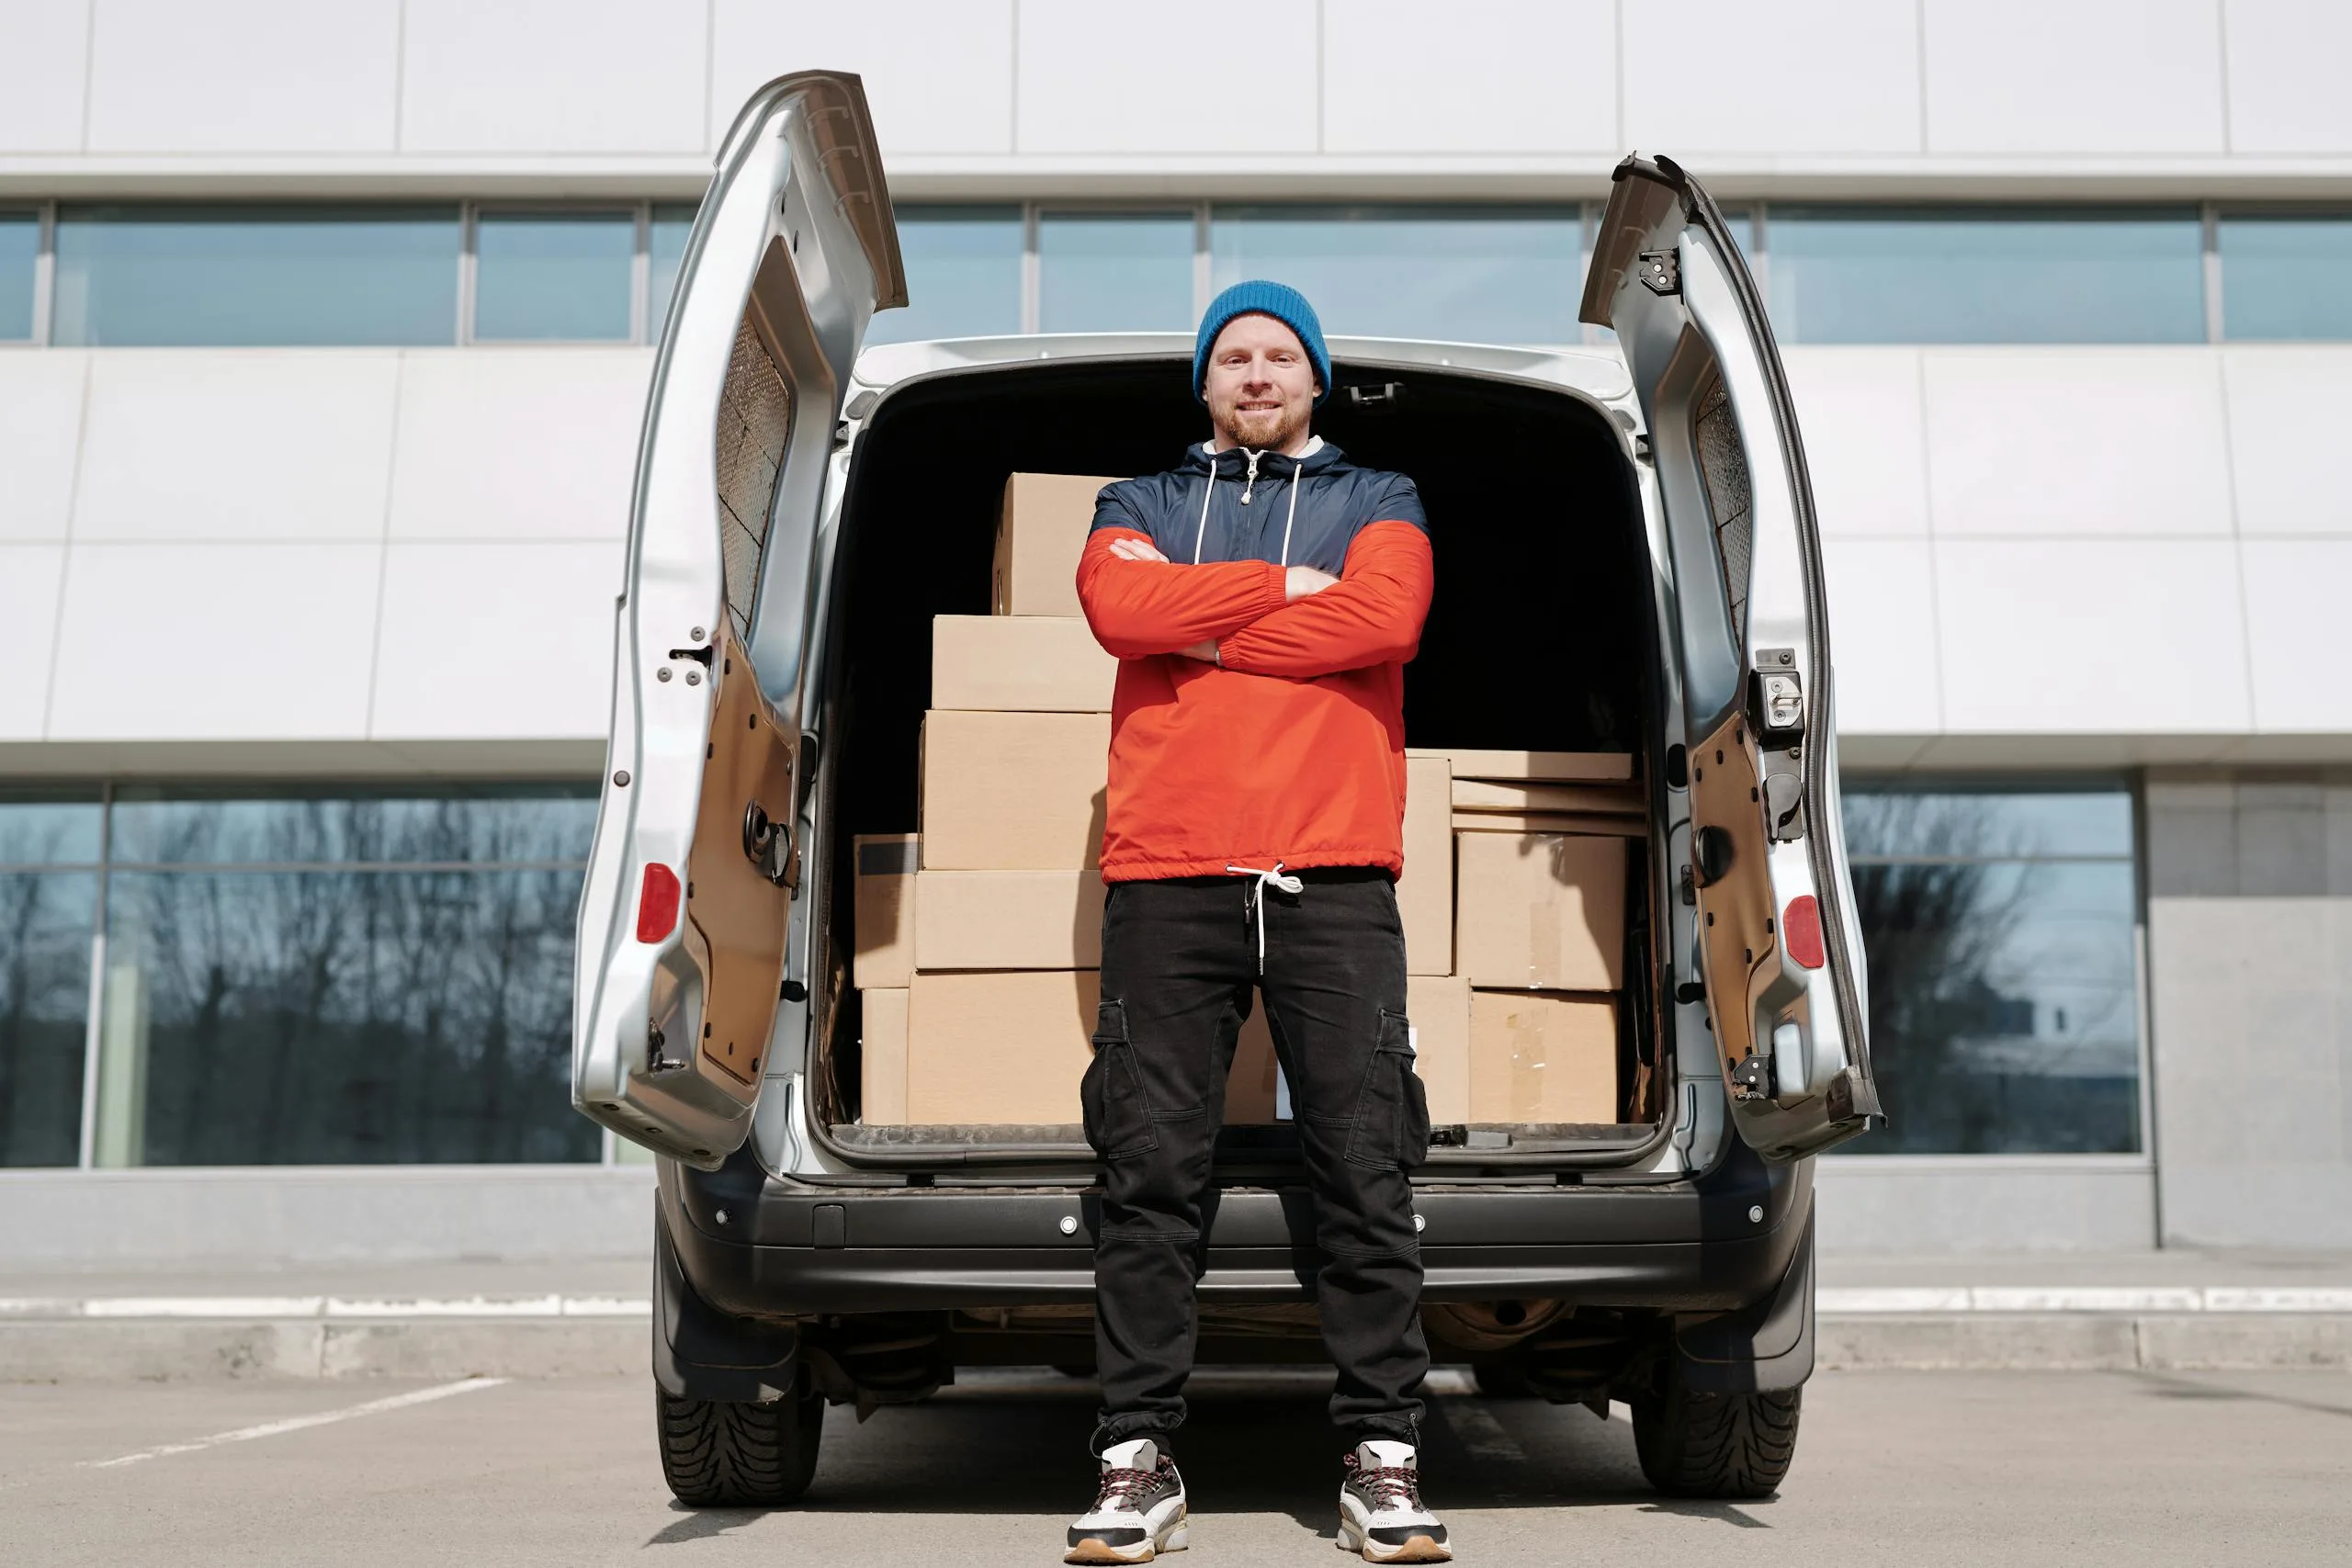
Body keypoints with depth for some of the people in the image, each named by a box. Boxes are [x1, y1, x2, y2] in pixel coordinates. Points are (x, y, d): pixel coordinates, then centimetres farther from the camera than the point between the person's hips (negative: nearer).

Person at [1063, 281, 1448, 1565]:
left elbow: (1385, 616, -6)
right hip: (1166, 879, 1)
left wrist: (1195, 624, -2)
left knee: (1367, 1171, -4)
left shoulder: (1378, 501, 17)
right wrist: (1287, 584, -3)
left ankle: (1383, 1459, 3)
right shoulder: (1140, 504, 20)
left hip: (1334, 879, 0)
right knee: (1150, 1175, -2)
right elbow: (1118, 606, -4)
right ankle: (1135, 1460, 4)